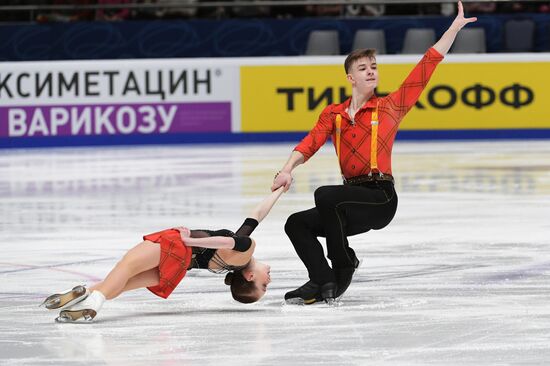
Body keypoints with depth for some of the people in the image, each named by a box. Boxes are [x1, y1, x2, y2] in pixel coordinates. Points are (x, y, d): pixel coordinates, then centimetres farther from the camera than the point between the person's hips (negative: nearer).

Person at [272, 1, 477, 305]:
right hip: (353, 196, 6)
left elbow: (426, 67, -1)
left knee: (325, 195, -28)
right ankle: (322, 281, -12)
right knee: (296, 224, -4)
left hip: (381, 198, -6)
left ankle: (344, 265, -13)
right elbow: (311, 143, -2)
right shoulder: (333, 114, 13)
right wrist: (288, 169, -21)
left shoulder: (390, 107, 2)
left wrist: (454, 27, -3)